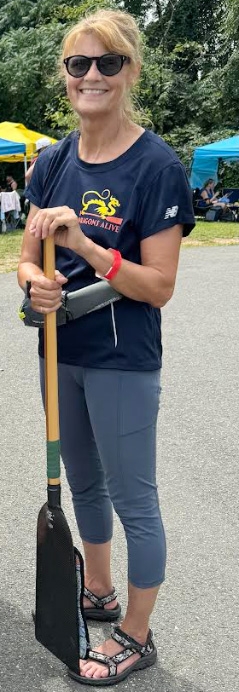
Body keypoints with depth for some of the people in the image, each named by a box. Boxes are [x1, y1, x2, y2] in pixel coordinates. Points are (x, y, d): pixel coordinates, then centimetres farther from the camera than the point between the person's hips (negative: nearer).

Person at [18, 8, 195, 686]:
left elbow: (159, 287, -18)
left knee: (133, 499, 7)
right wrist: (35, 281, -18)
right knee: (84, 483, 22)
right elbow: (29, 258, 5)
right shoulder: (53, 161, 2)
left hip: (123, 361, -6)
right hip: (60, 352, 7)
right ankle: (98, 591, 45)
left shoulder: (156, 165, -15)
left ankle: (137, 636, 26)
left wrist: (84, 244, -29)